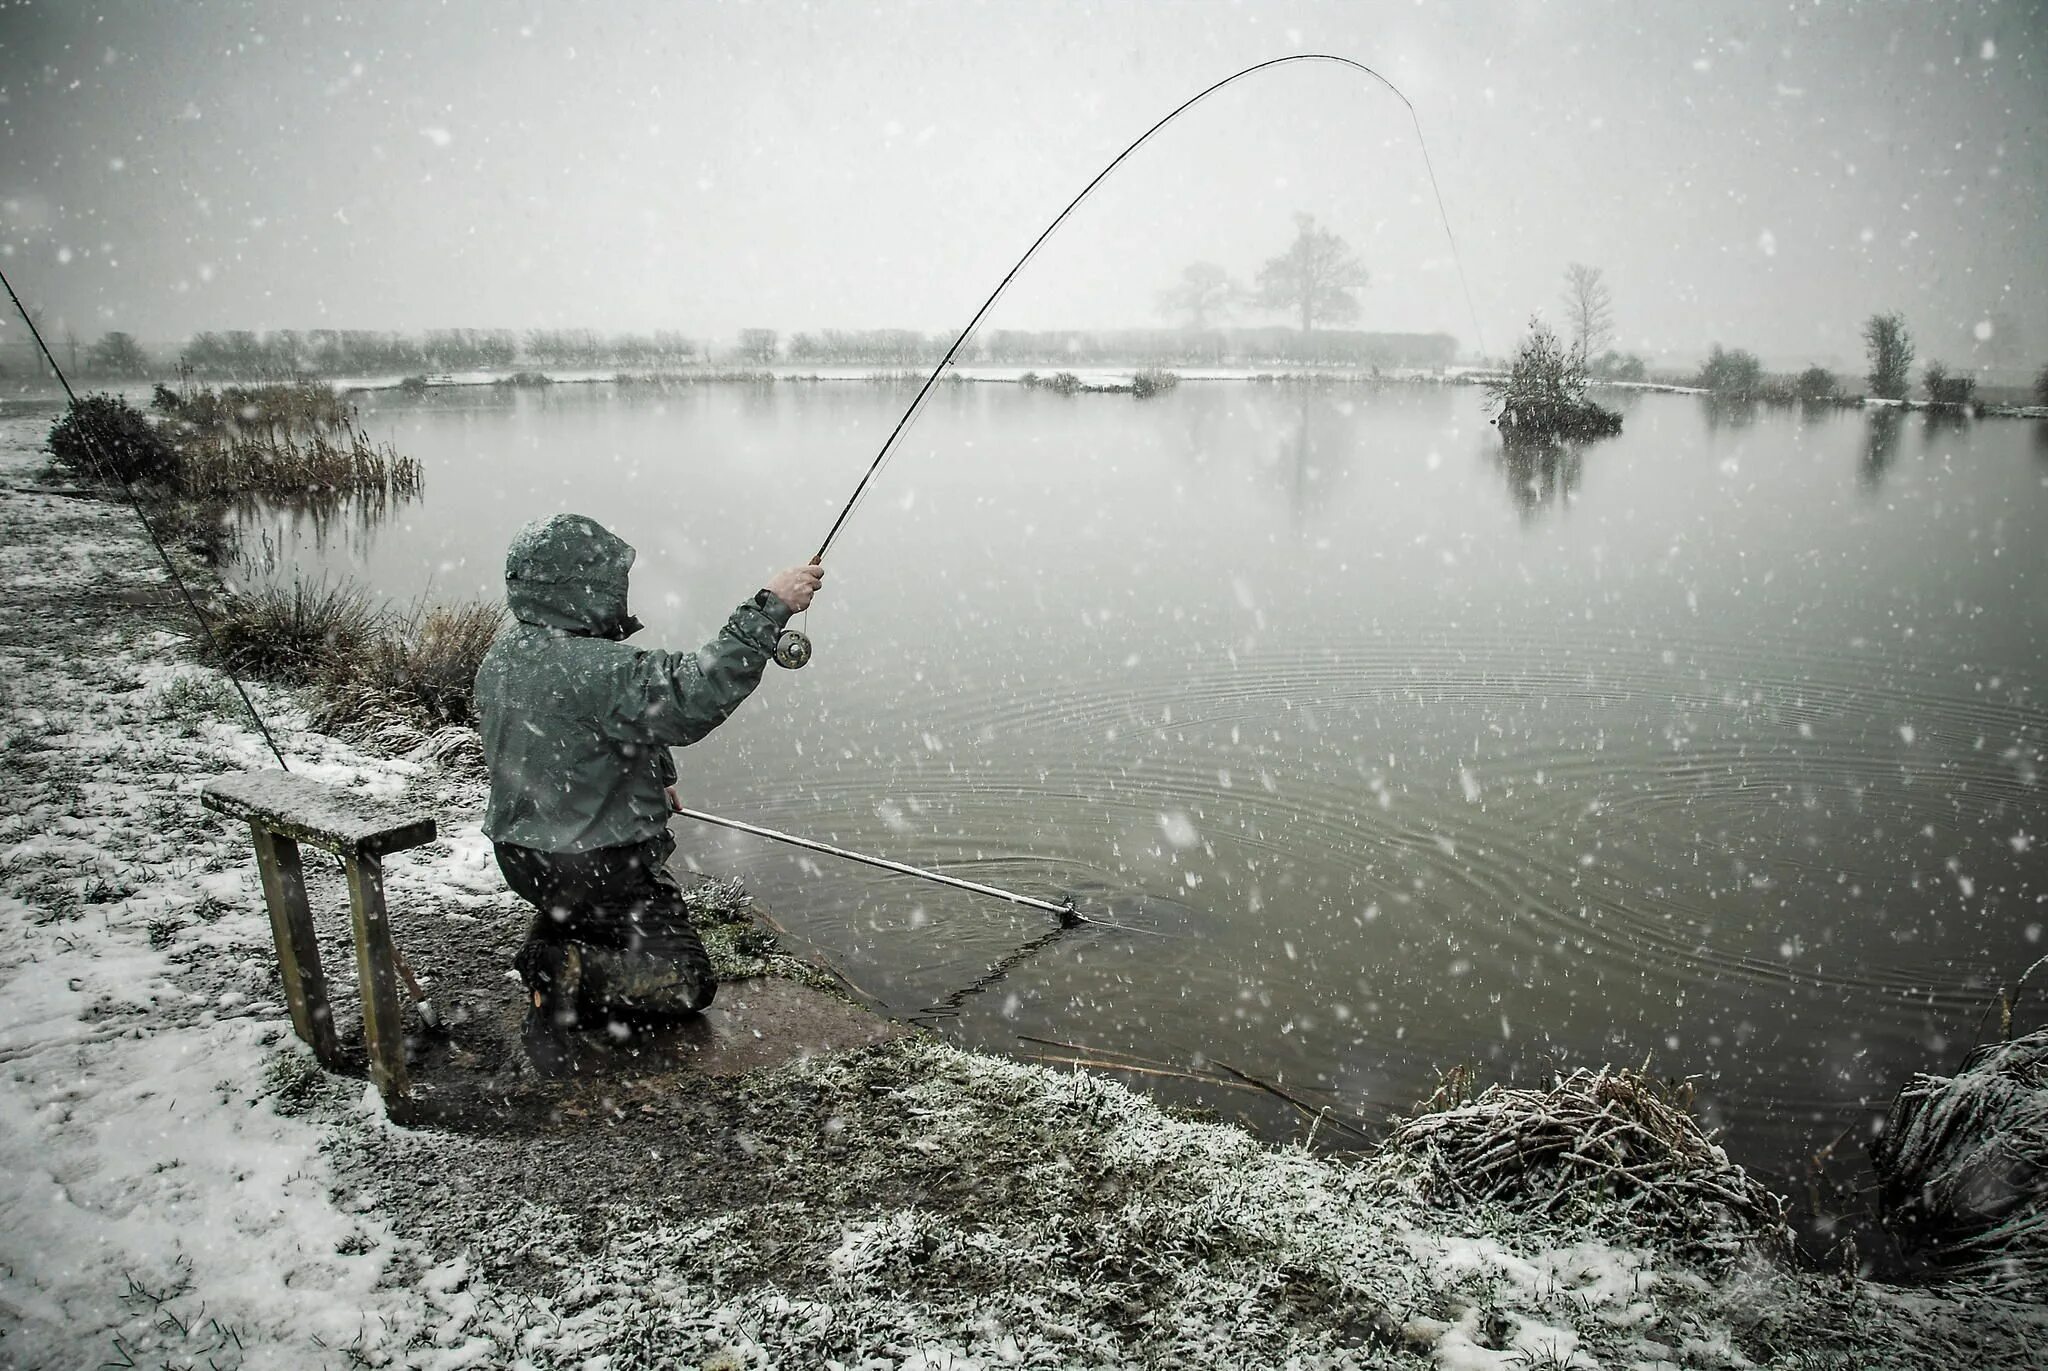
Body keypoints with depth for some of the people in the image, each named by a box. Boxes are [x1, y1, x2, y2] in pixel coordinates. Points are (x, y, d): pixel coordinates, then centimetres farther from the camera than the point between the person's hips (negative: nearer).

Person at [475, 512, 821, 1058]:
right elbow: (693, 695, -39)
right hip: (596, 866, -9)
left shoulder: (503, 653, 1)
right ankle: (571, 976, -15)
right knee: (687, 981, 3)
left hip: (522, 857, 9)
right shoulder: (594, 669, -30)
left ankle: (551, 941, 15)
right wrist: (768, 609, -36)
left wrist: (653, 777, 17)